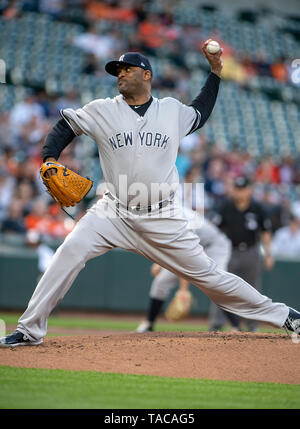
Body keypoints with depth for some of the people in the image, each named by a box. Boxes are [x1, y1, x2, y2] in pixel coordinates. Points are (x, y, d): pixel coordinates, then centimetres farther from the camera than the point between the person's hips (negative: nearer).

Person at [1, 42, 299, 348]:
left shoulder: (172, 110, 7)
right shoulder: (103, 110, 2)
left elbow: (200, 114, 28)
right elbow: (65, 127, 12)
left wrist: (215, 71, 21)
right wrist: (50, 159, -7)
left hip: (162, 219, 0)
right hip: (113, 213, 0)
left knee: (205, 274, 1)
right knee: (70, 252, -21)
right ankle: (29, 331, -15)